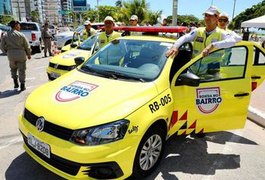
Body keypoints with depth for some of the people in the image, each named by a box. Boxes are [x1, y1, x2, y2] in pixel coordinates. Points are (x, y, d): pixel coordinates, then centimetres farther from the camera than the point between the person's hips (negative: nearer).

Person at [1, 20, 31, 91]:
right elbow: (27, 46, -1)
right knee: (22, 70, 6)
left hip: (11, 55, 3)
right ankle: (22, 86, 8)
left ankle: (15, 82, 19)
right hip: (21, 54, -2)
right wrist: (29, 54, 13)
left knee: (13, 68, 24)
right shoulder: (21, 35, -5)